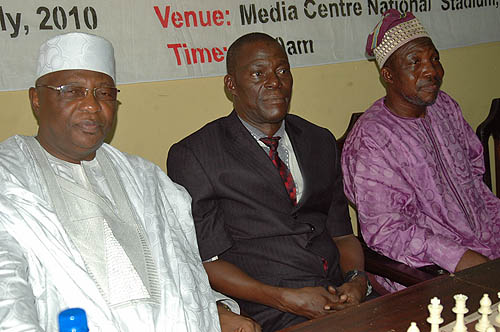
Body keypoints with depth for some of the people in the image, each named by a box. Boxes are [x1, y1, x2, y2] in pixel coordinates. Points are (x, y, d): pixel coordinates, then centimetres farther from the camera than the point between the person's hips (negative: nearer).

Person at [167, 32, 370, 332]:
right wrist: (285, 298, -16)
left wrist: (357, 279, -4)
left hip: (344, 296, 6)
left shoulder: (321, 142, 16)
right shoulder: (193, 156, -2)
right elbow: (206, 259, -6)